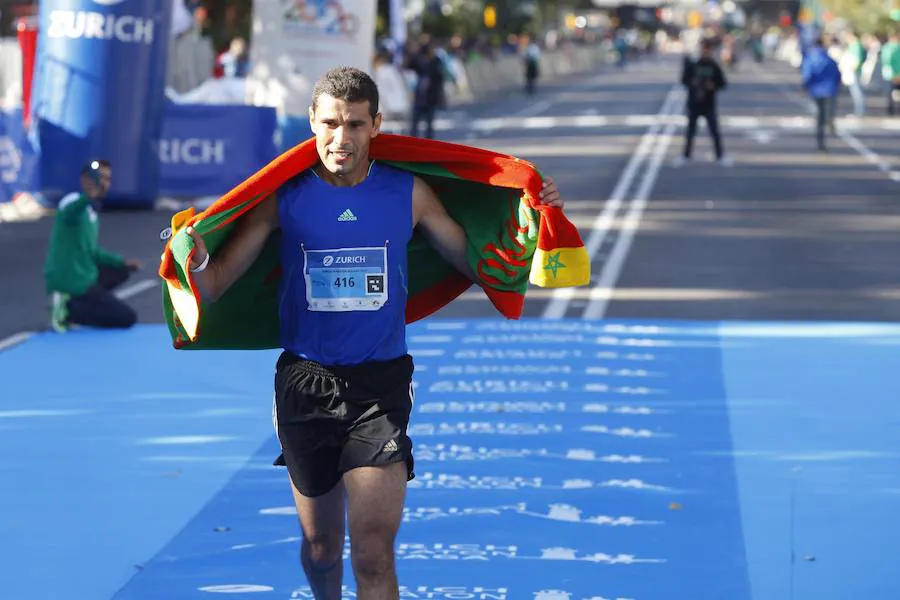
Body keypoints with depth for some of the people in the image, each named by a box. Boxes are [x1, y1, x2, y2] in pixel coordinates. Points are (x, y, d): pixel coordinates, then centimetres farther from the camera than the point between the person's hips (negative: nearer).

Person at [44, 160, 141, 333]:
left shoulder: (92, 210, 16)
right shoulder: (74, 202, -14)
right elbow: (67, 213, -42)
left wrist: (122, 262, 13)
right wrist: (88, 198, -63)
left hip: (79, 277, 9)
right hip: (71, 281, -9)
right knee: (128, 317, -7)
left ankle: (71, 302, 9)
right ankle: (68, 310, -12)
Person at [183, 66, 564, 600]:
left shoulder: (409, 194, -2)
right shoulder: (283, 198, -4)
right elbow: (214, 286, -5)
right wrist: (197, 260, -28)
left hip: (380, 383, -1)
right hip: (305, 383, 1)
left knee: (374, 555, -12)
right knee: (320, 548, 14)